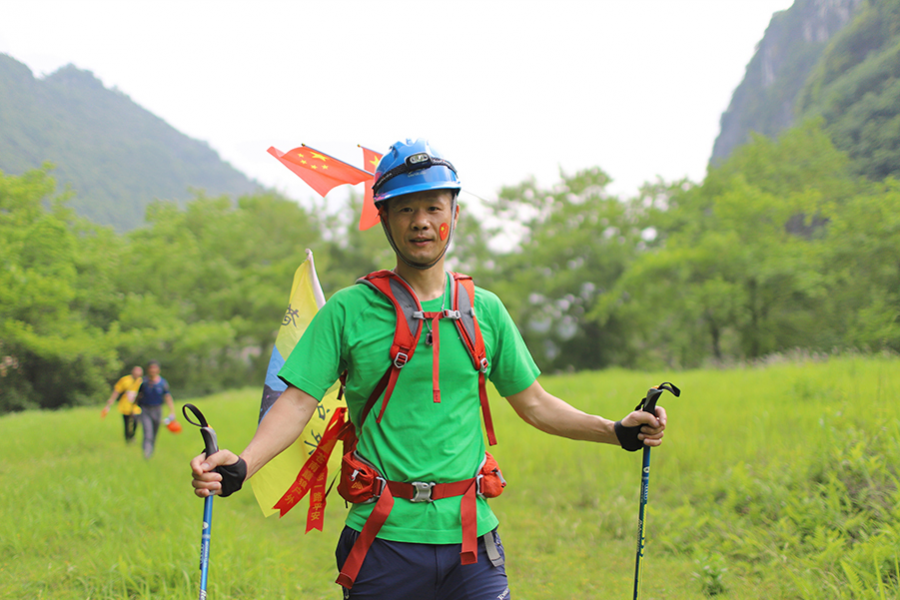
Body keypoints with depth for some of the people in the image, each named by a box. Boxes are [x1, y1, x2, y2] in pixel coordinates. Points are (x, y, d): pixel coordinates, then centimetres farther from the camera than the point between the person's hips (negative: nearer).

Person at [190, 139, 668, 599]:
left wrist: (618, 431, 9)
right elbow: (298, 402, -5)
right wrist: (240, 465, -20)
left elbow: (533, 403, 17)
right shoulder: (348, 311, 0)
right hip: (382, 538, -2)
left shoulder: (485, 310, 9)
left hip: (470, 537, 2)